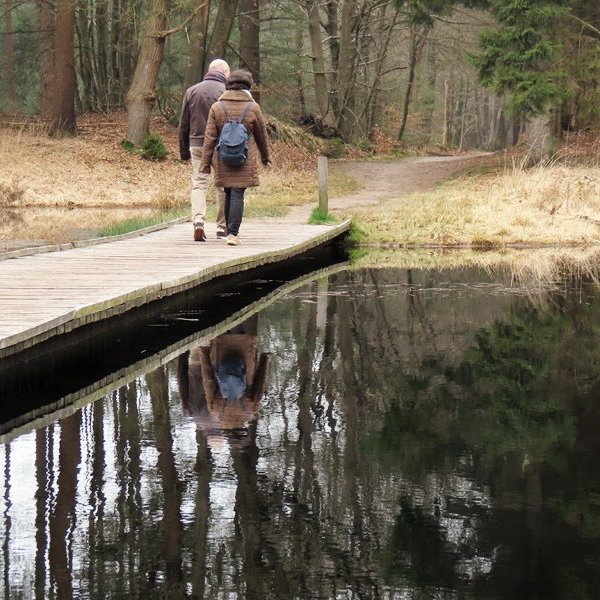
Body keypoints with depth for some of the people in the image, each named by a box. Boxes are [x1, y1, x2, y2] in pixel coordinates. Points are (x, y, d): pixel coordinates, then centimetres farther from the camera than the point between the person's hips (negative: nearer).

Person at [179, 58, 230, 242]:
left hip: (197, 145, 2)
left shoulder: (191, 91, 9)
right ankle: (222, 227, 13)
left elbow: (183, 126, 11)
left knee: (198, 184, 1)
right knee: (223, 186, 9)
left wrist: (184, 153, 16)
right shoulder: (227, 92, -3)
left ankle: (198, 220, -21)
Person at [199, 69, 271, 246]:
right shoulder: (253, 108, -3)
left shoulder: (216, 107, 1)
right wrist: (265, 156, 25)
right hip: (245, 160, -2)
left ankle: (231, 231, 23)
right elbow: (261, 135, 9)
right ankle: (233, 233, -12)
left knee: (229, 194, 15)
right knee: (237, 195, -4)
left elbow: (210, 138, -1)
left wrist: (205, 162, 2)